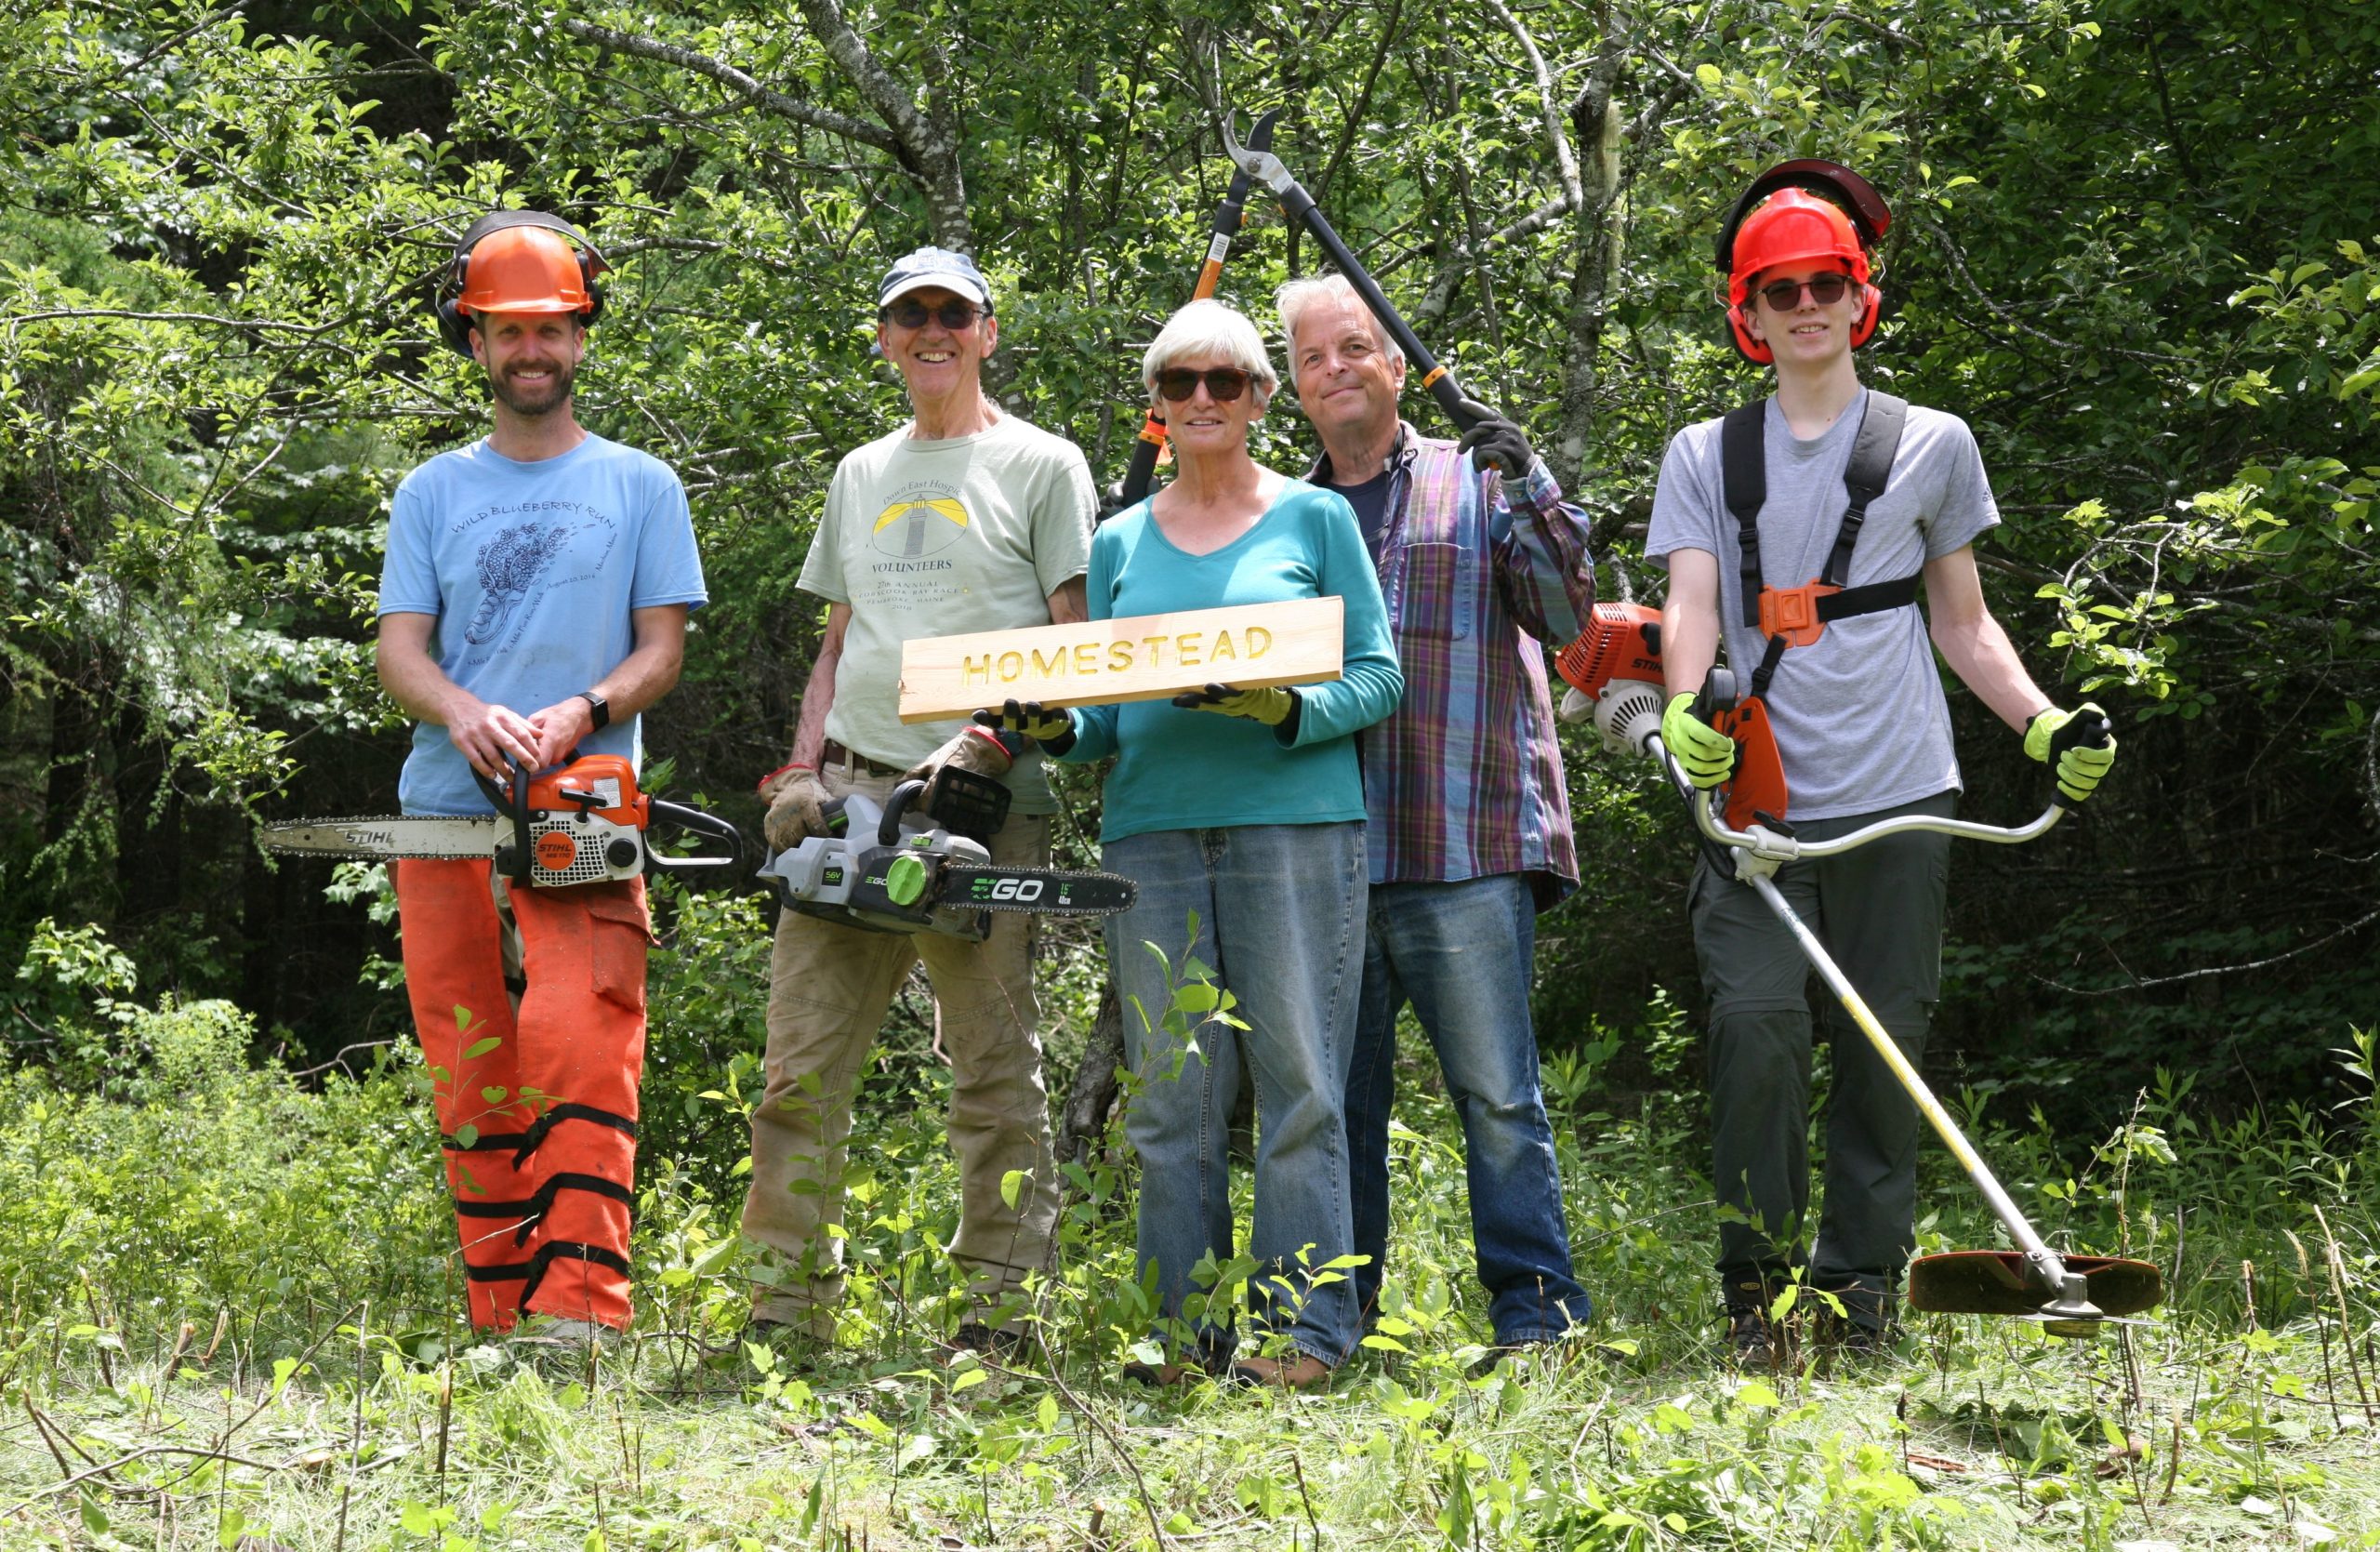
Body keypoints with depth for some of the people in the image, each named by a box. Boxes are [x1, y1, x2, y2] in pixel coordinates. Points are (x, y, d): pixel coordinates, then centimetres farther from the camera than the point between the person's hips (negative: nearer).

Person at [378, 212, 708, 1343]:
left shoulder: (640, 487, 11)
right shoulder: (431, 495, 15)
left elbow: (661, 650, 6)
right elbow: (400, 653, 6)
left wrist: (580, 715, -14)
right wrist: (464, 712, -16)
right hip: (445, 818, 3)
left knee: (578, 1050, -19)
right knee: (471, 1077, 1)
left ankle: (579, 1304, -24)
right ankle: (498, 1314, 6)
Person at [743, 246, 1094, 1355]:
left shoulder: (1041, 466, 4)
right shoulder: (862, 476, 21)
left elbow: (1074, 645, -2)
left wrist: (983, 743, -15)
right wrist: (801, 773, 8)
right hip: (852, 793, 5)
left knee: (994, 1072, -2)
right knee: (801, 1065, 0)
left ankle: (997, 1318, 0)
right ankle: (789, 1313, 4)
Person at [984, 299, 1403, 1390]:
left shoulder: (1315, 519, 8)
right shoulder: (1120, 544, 17)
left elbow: (1378, 677, 3)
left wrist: (1289, 713, -15)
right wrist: (1055, 729, -3)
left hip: (1294, 819, -3)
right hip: (1153, 831, 3)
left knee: (1298, 1083, -5)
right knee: (1170, 1094, 2)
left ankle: (1305, 1330, -3)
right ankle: (1185, 1333, 6)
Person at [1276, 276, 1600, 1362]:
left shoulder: (1476, 484, 8)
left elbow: (1567, 616, -1)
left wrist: (1529, 491, -14)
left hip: (1464, 849, -4)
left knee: (1497, 1095, -7)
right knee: (1336, 1100, 8)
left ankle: (1535, 1306, -4)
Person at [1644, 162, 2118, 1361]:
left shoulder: (1931, 445, 14)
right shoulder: (1706, 457, 13)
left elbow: (1963, 625, 17)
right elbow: (1690, 607, 1)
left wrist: (2045, 724, 2)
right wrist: (1686, 709, -20)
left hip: (1895, 800, 1)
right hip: (1756, 802, -1)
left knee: (1884, 1045, 0)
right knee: (1757, 1024, -15)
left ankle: (1863, 1287, 9)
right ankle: (1756, 1277, -3)